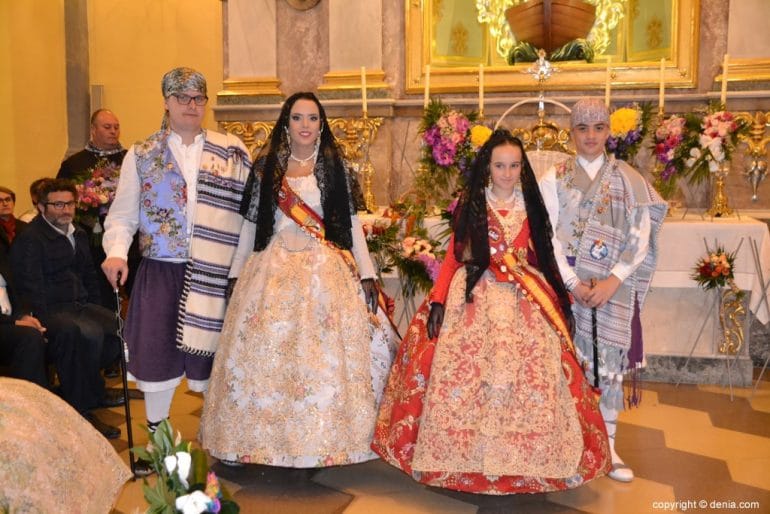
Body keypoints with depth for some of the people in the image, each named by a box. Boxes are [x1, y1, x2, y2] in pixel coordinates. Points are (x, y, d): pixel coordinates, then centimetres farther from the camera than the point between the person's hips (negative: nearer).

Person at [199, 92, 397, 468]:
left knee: (324, 355, -4)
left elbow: (350, 222, 6)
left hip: (326, 271, 0)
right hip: (273, 269, 1)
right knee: (267, 353, -2)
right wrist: (238, 273, 9)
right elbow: (251, 223, 10)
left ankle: (321, 445, 6)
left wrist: (367, 274, -1)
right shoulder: (266, 166, 8)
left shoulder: (335, 167, 7)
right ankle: (269, 442, 11)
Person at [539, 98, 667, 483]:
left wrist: (612, 281, -13)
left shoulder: (628, 179, 6)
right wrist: (573, 283, -13)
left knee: (608, 359, 2)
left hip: (614, 285, 1)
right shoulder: (555, 178, 5)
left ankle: (607, 447, 13)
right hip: (567, 282, 0)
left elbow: (640, 237, -1)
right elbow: (548, 236, -3)